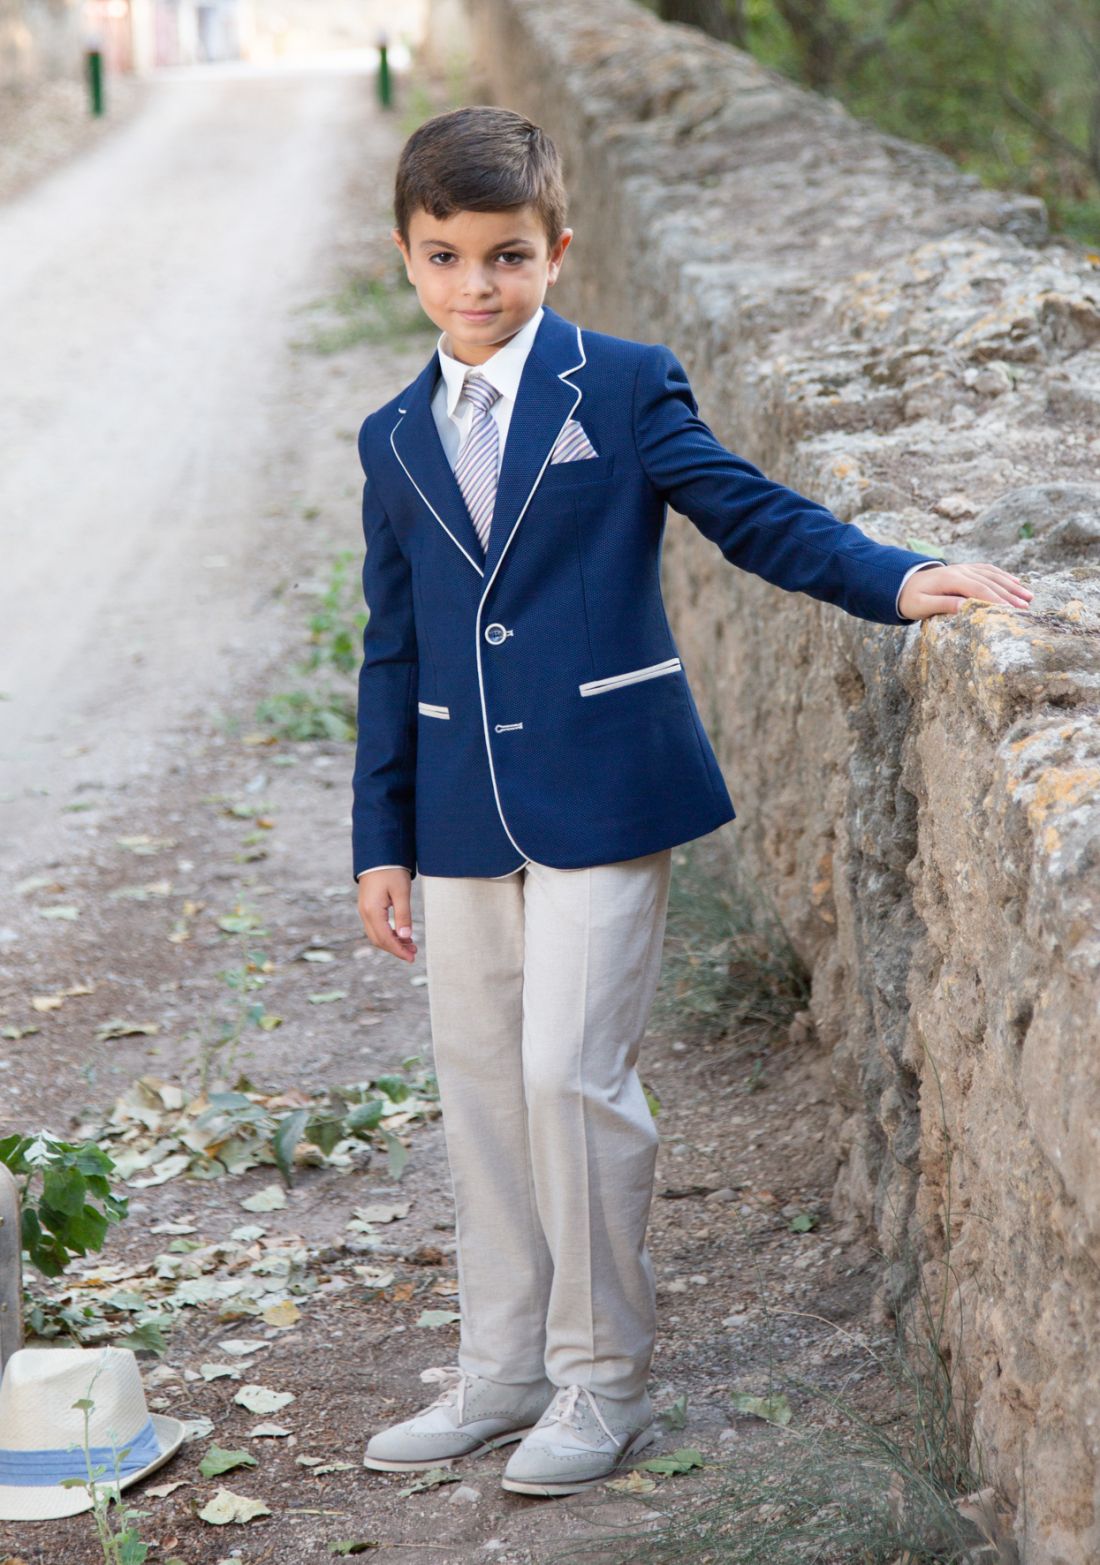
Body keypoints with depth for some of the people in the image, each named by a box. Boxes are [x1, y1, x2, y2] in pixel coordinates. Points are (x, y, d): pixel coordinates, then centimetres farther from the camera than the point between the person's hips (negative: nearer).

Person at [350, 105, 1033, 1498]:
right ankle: (498, 1374, 24)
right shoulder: (397, 442, 10)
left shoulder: (623, 389, -2)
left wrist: (897, 582, -20)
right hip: (462, 815, 5)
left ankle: (601, 1383, 9)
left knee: (573, 1074, -7)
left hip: (601, 796, -5)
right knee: (479, 1086, 10)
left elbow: (749, 512, -4)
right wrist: (381, 841, 11)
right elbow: (393, 650, 12)